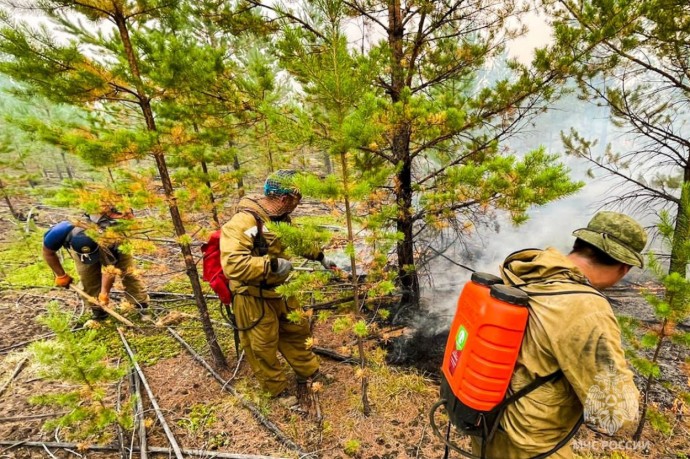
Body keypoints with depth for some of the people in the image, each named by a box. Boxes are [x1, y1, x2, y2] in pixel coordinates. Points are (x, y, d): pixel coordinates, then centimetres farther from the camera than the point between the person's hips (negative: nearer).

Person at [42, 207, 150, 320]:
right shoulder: (59, 233, -38)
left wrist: (104, 293, -24)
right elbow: (48, 253, -13)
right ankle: (97, 309, 0)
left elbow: (110, 268, -30)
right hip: (79, 246, 3)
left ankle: (142, 303, 0)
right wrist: (61, 276, -8)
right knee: (87, 275, -13)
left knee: (127, 270, -11)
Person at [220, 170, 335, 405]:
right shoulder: (243, 222, -29)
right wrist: (272, 265, -38)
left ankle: (309, 373, 47)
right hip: (254, 299, -8)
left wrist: (321, 257, 21)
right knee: (263, 348, 14)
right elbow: (232, 264, -39)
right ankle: (278, 389, 39)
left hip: (281, 292, 8)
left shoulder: (281, 218, 0)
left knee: (296, 331, 23)